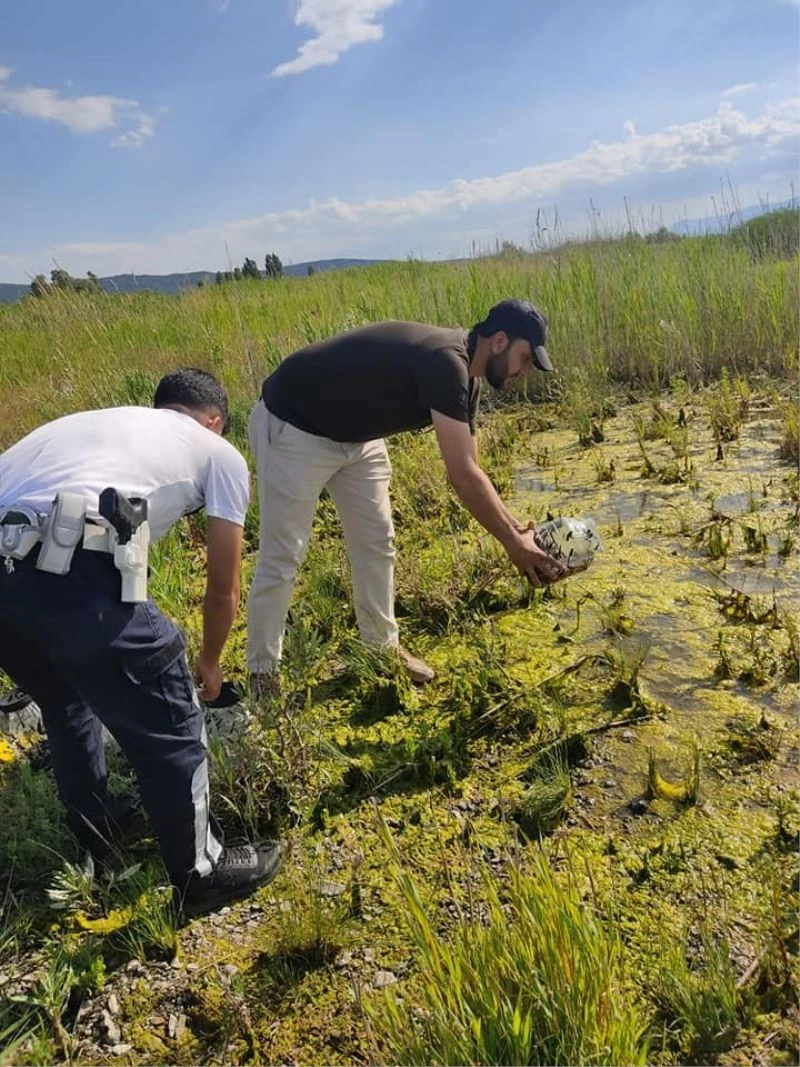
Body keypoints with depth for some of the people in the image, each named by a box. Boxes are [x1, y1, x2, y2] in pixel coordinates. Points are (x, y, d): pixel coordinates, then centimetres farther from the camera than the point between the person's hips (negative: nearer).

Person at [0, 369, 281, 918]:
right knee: (168, 724, 14)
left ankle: (96, 831, 52)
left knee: (66, 700, 33)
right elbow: (224, 588, 23)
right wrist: (209, 664, 43)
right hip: (65, 569, -7)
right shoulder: (221, 454, 19)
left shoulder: (93, 419, 35)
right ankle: (201, 875, 32)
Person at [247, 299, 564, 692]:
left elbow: (468, 471, 5)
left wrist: (516, 528, -2)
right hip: (293, 427, -10)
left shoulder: (463, 374, 1)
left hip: (354, 433, 10)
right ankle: (262, 673, 11)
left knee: (376, 543, 10)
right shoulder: (445, 362, -29)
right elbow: (462, 476, -31)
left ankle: (384, 648, 24)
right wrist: (512, 544, -23)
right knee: (282, 557, -4)